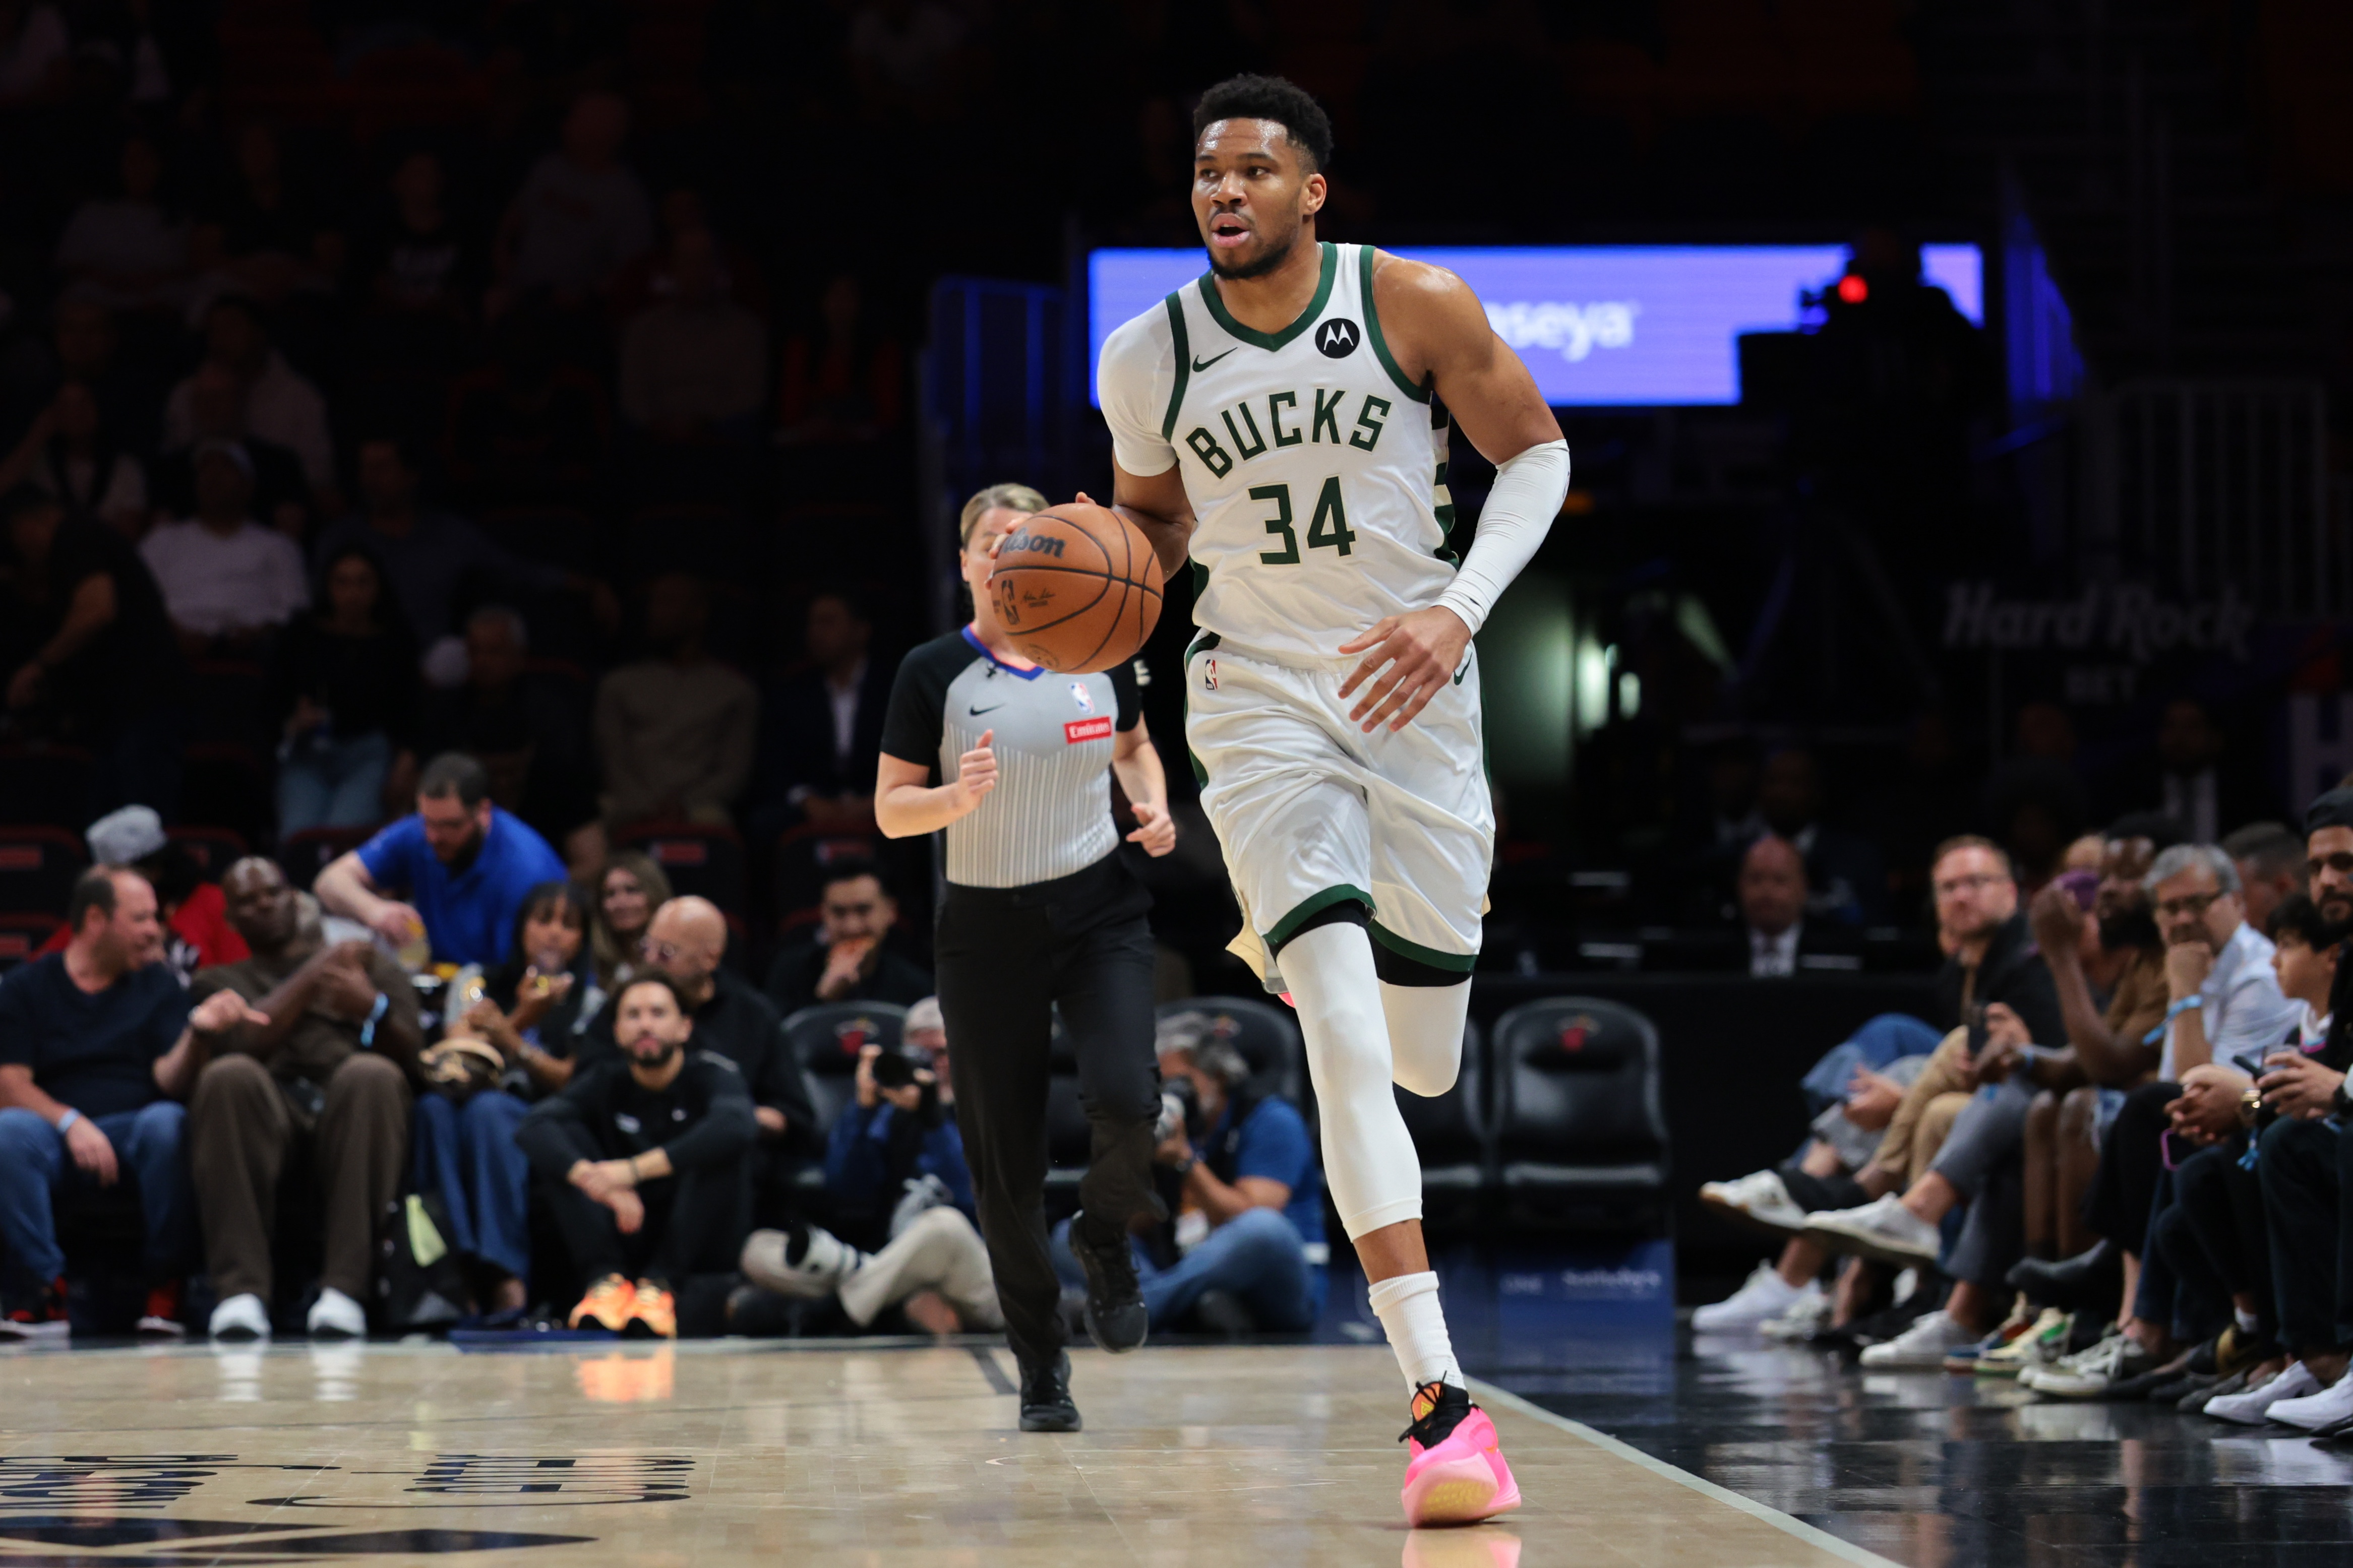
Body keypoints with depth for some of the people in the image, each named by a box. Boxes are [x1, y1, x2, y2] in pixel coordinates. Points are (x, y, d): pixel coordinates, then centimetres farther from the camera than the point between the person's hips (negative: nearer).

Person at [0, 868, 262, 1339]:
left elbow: (171, 1081, -1)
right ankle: (43, 1291, -31)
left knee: (168, 1123, -35)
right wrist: (72, 1124, -18)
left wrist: (197, 1032, -22)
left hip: (133, 1129, 1)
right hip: (55, 1130, -1)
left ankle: (164, 1290, -23)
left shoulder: (159, 987, 13)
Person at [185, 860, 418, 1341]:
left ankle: (345, 1287, -41)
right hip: (267, 1112, 0)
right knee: (228, 1076, -36)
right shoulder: (218, 981, 28)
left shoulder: (374, 966, 28)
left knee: (373, 1075, -37)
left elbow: (409, 1055, 8)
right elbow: (246, 1042, 3)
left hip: (349, 1109, 0)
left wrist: (373, 1008, -13)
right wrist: (313, 976, -1)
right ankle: (241, 1289, -40)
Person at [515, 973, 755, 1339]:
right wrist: (594, 1178, -37)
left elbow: (734, 1127, -32)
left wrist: (636, 1170, -39)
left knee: (722, 1148, -26)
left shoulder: (712, 1073, -7)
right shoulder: (606, 1084, 2)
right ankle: (606, 1278, -28)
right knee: (562, 1138, -13)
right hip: (628, 1237, 3)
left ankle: (660, 1283, -31)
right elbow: (534, 1127, -17)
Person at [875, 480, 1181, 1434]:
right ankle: (1041, 1367, 16)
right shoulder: (934, 673, -4)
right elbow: (890, 811, -3)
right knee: (1005, 1160, 0)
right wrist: (957, 797, -22)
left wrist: (1154, 809, 1)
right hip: (987, 928, -1)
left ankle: (1106, 1237, 11)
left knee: (1124, 1101, -23)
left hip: (1101, 914, 1)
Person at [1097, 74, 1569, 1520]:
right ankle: (1443, 1403, -24)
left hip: (1412, 693, 1)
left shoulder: (1415, 306, -9)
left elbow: (1535, 453, -1)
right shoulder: (1148, 357, -3)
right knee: (1346, 1038, -19)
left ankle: (1297, 950, 48)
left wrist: (1458, 611, -16)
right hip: (1260, 702, 0)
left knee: (1422, 1063, 7)